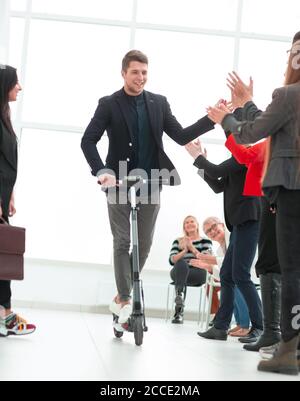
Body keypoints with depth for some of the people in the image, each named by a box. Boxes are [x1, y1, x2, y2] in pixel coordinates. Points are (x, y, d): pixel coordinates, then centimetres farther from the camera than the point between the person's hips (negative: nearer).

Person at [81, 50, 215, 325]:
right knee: (123, 242, -3)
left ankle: (121, 295, 22)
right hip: (120, 183, -3)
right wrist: (102, 171, -25)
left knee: (144, 244, 7)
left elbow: (181, 136, 4)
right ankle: (125, 299, 4)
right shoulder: (109, 104, -3)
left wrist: (212, 119, -9)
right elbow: (88, 140, -9)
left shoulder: (159, 103, 6)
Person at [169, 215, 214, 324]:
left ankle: (178, 311, -46)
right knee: (181, 263, -36)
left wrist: (192, 248, -9)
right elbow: (172, 260, 4)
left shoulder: (205, 241, 17)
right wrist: (184, 251, -11)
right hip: (179, 272, 1)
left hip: (197, 274, 0)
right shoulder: (178, 242, 22)